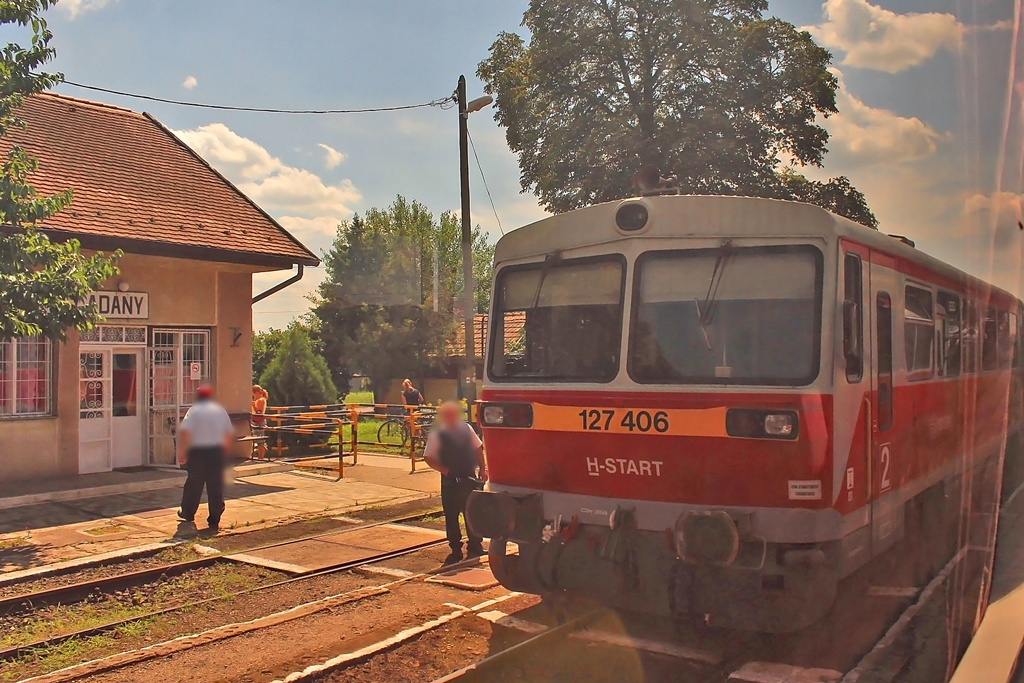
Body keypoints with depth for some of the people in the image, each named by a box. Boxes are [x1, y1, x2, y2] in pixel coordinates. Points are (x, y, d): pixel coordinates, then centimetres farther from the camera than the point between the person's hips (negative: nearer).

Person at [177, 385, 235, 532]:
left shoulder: (194, 411, -4)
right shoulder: (220, 410, 8)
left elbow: (184, 432, -17)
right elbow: (230, 433, 14)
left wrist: (181, 451, -10)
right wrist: (226, 447, 29)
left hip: (197, 452, -2)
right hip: (216, 451, 2)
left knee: (193, 484, 14)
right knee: (216, 486, 3)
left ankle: (188, 513, 30)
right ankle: (214, 521, 3)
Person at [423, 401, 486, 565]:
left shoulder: (466, 428, 3)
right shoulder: (437, 434, -8)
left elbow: (478, 448, 11)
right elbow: (429, 458, -7)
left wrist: (482, 469, 6)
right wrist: (445, 470, -17)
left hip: (470, 478, 2)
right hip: (450, 480, -2)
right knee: (451, 516, 6)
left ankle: (475, 548, 21)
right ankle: (455, 551, 18)